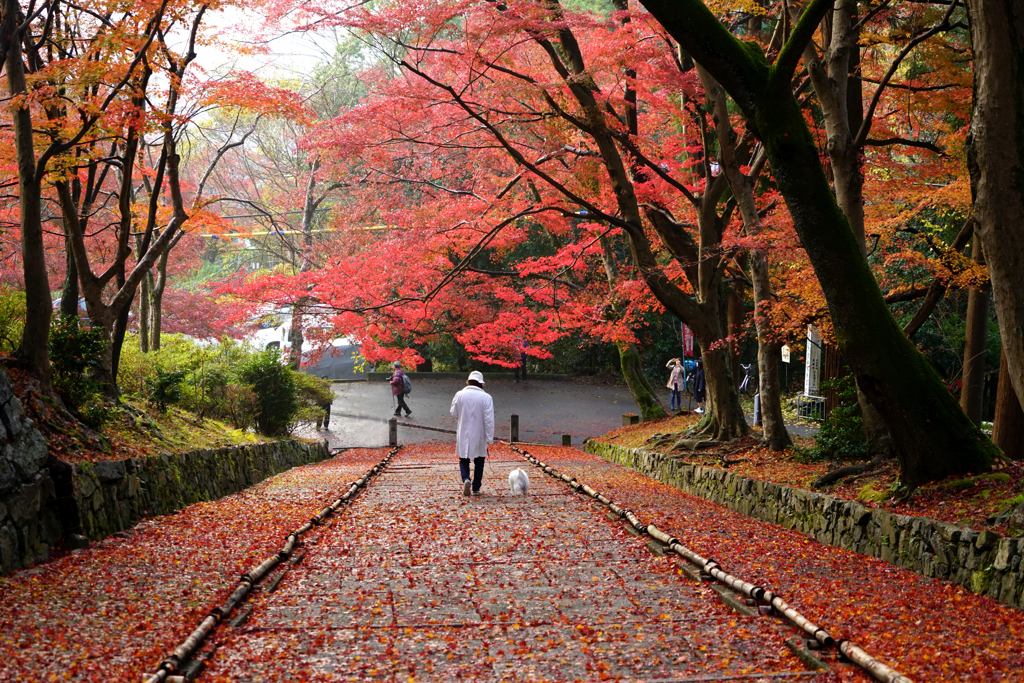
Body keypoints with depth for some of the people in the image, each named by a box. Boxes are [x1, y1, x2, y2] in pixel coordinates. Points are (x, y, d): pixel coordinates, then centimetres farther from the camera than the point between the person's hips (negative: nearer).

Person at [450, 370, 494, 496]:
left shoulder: (459, 395, -5)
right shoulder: (486, 397, -9)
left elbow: (453, 413, 4)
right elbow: (489, 419, -11)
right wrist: (490, 438, -7)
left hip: (463, 435, 1)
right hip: (479, 436, -1)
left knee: (464, 459, 13)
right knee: (479, 462, 13)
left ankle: (466, 479, -13)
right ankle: (476, 488, 14)